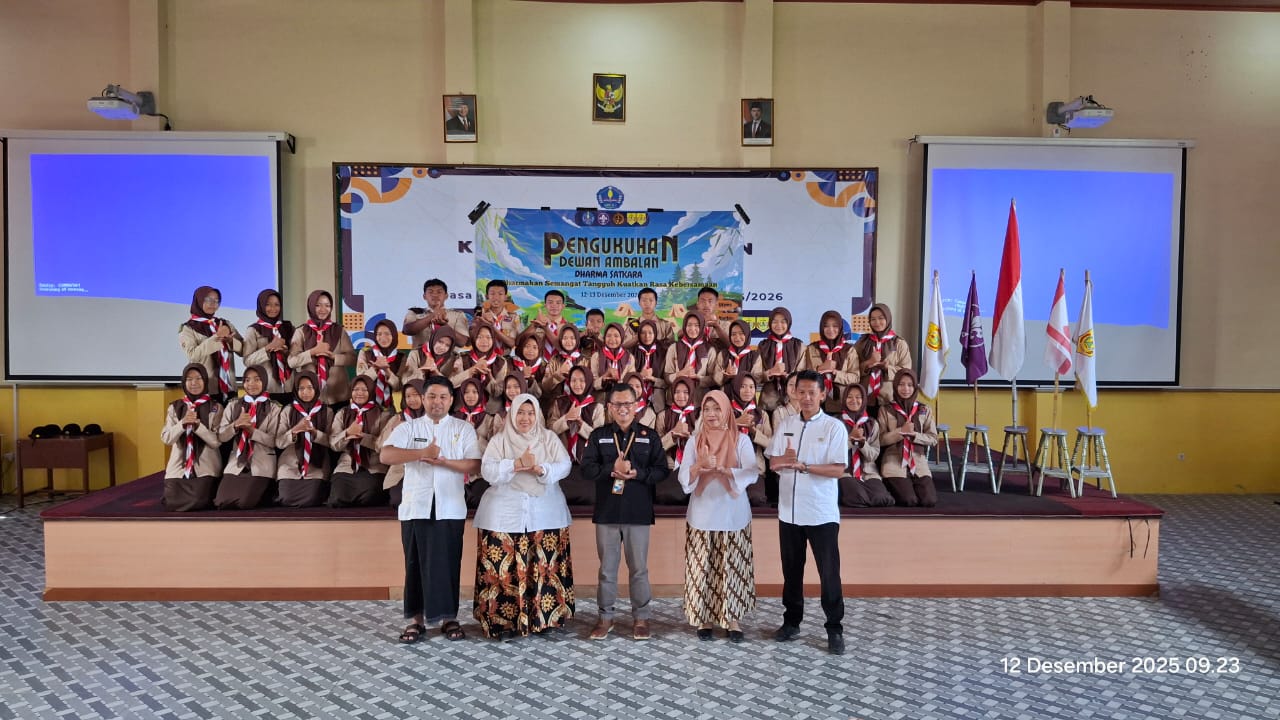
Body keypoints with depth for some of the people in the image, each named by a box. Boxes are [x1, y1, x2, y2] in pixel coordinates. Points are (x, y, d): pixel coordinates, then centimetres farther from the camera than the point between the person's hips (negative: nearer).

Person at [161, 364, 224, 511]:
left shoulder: (216, 407, -1)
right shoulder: (174, 407, 8)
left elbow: (217, 441, -8)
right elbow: (165, 438, -2)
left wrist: (197, 424, -22)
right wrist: (183, 423, -20)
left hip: (206, 467, -2)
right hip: (179, 466, 3)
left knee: (199, 502, -20)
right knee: (172, 503, -14)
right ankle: (184, 488, 19)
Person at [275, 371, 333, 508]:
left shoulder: (326, 412, 5)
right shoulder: (288, 410, 5)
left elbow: (331, 441, -1)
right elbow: (279, 442, -1)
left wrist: (314, 431, -18)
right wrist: (295, 430, -19)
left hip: (317, 468, -1)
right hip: (290, 467, 1)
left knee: (311, 500, -22)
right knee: (287, 500, -18)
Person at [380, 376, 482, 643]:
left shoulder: (464, 429, 7)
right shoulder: (408, 427, 7)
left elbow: (475, 466, -2)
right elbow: (385, 455, -8)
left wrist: (443, 461, -15)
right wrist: (421, 453, -19)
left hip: (450, 508, 0)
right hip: (415, 507, 1)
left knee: (448, 562, 3)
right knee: (416, 562, 5)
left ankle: (449, 617, 14)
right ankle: (416, 618, 16)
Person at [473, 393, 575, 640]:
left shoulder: (549, 438, 9)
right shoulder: (499, 440, 5)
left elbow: (564, 466, -2)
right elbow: (488, 470, -8)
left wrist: (541, 469, -19)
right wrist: (517, 464, -20)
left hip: (544, 513, 1)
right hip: (506, 513, -1)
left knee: (544, 566, 1)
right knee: (506, 567, -3)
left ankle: (543, 617, 12)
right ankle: (505, 620, 6)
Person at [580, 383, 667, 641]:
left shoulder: (650, 436, 5)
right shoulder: (598, 436, 6)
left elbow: (661, 470, -1)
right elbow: (587, 469, -3)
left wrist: (637, 473, -18)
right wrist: (612, 469, -19)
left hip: (638, 513, -1)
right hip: (606, 512, 1)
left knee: (639, 568, 7)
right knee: (607, 568, 9)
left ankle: (641, 617, 19)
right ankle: (605, 616, 22)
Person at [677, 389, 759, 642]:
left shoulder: (741, 440, -2)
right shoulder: (695, 441, 3)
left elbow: (753, 474, -13)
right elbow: (683, 478, -5)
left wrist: (722, 469, -25)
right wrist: (700, 465, -24)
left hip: (733, 515, -1)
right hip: (702, 515, 1)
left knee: (732, 568, 4)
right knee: (702, 568, 5)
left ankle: (732, 618, 18)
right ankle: (705, 617, 18)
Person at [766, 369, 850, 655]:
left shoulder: (834, 427, -7)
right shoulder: (785, 425, 7)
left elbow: (838, 469, -13)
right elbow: (773, 462, 7)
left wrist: (803, 466, -23)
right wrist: (785, 459, -17)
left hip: (822, 513, -4)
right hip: (789, 510, 4)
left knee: (829, 572, 2)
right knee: (792, 569, 14)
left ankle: (834, 629, 15)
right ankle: (791, 621, 28)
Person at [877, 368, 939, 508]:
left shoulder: (924, 409, 8)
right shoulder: (885, 409, 1)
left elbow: (933, 439, 5)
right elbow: (881, 439, -4)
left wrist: (914, 434, -12)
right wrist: (901, 431, -17)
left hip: (918, 462, 3)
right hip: (894, 462, -3)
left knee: (929, 501, -16)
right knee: (909, 501, -20)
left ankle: (912, 485, 16)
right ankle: (893, 487, 12)